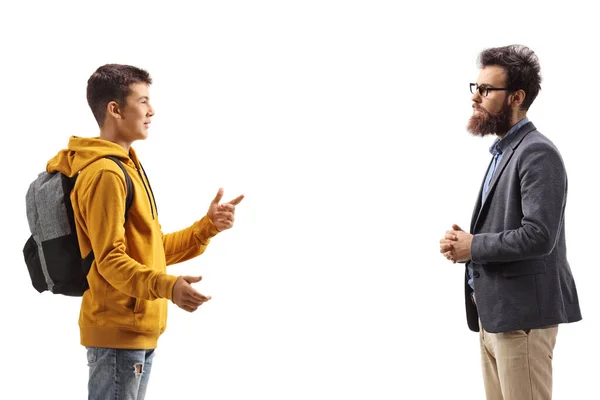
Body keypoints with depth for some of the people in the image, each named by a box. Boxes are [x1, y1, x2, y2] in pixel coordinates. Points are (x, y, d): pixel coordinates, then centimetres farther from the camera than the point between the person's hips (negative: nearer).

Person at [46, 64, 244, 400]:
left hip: (140, 329, 10)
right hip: (118, 331, -10)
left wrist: (208, 226, 10)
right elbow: (110, 261, -22)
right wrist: (167, 286, -35)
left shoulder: (128, 167, 17)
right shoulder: (105, 173, -16)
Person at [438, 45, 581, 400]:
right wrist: (464, 241, 3)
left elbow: (538, 236, -23)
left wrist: (474, 247, -14)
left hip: (522, 314, -9)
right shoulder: (504, 151, 17)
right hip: (493, 310, 10)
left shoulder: (538, 154, -15)